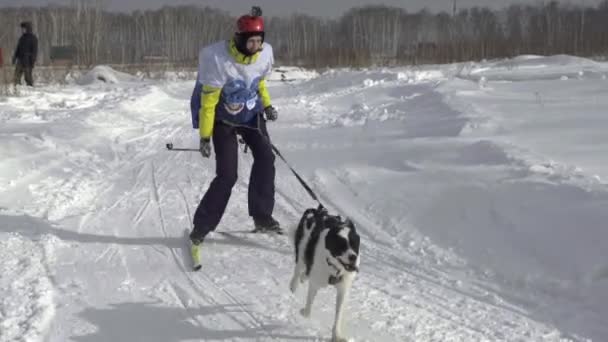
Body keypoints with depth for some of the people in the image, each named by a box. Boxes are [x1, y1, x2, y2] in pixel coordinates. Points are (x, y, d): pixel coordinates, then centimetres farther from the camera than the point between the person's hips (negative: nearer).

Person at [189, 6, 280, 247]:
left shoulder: (264, 54, -13)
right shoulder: (218, 59, -28)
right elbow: (207, 101, -20)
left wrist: (267, 105, 3)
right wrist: (205, 137, -17)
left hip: (251, 115, 5)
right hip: (224, 119, -5)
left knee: (265, 157, -15)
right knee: (227, 176, -11)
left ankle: (262, 216, -4)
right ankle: (201, 227, 3)